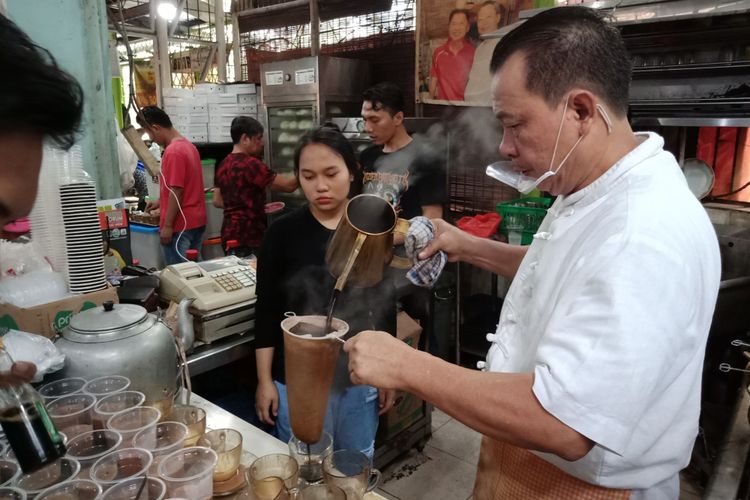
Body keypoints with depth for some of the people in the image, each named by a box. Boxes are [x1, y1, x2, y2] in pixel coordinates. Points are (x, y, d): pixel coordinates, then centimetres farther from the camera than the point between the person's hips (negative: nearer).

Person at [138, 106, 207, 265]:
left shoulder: (173, 152, -17)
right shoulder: (188, 145, 12)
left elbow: (176, 191, -20)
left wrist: (167, 226, -17)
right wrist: (160, 202, 27)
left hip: (179, 225, -9)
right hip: (196, 221, 9)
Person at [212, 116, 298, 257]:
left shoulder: (223, 165, 9)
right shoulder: (250, 164, -16)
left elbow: (217, 201, 16)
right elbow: (288, 185, -15)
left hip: (230, 235, 9)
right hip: (247, 239, -9)